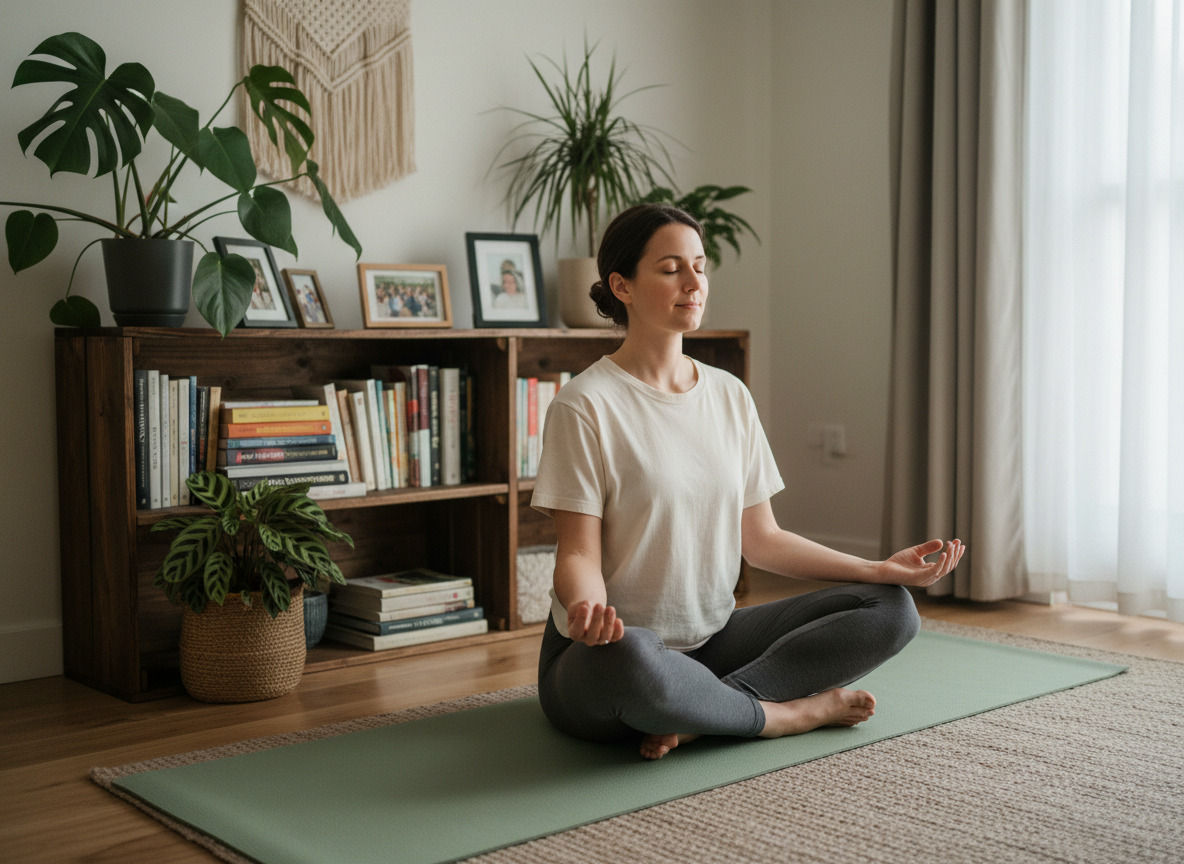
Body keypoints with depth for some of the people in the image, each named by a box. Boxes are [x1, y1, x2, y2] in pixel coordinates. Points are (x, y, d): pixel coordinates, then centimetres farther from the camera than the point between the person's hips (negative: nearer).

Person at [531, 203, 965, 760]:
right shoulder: (585, 405, -10)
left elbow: (760, 538, 10)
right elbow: (579, 553, -13)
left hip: (713, 639, 7)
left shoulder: (730, 395, 8)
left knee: (890, 609, -7)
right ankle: (789, 713, -14)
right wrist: (586, 606, -37)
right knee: (628, 659, -43)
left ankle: (698, 717, -21)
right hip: (606, 650, -6)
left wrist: (882, 568, 2)